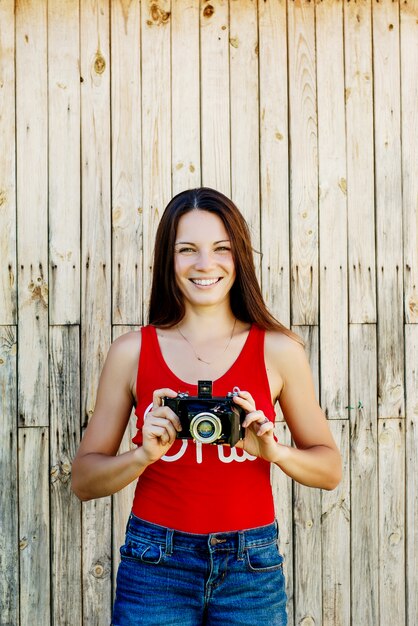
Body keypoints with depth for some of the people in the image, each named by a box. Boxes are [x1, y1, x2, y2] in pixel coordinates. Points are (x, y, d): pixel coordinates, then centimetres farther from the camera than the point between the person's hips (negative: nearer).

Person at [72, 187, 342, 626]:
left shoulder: (279, 350, -2)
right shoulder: (132, 352, -1)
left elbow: (329, 470, 4)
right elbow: (84, 480, 1)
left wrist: (274, 450, -15)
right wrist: (145, 455, -18)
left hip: (251, 570, 1)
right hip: (156, 564, 0)